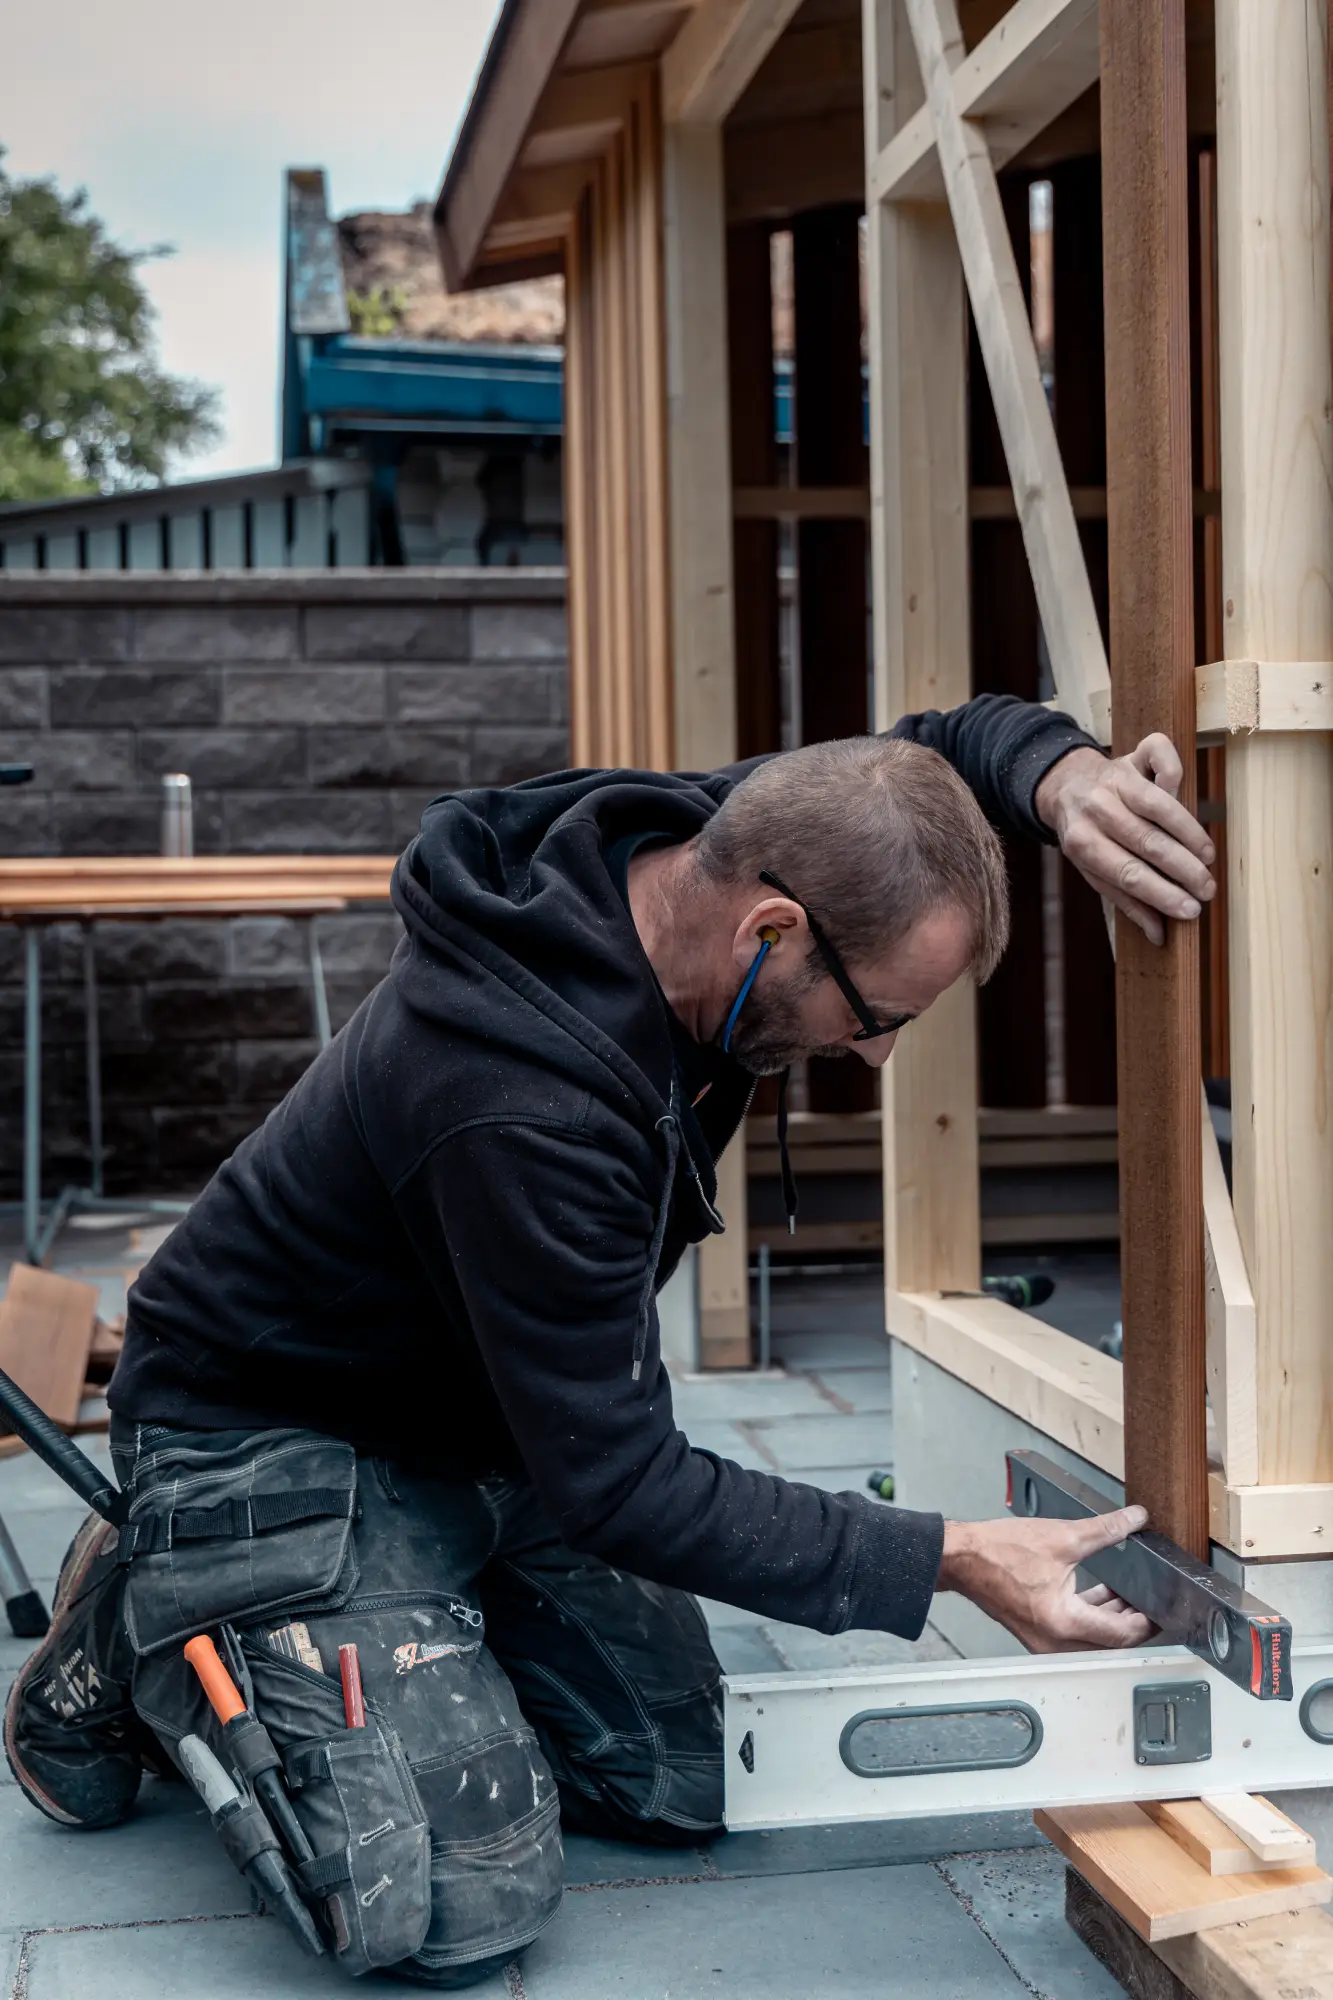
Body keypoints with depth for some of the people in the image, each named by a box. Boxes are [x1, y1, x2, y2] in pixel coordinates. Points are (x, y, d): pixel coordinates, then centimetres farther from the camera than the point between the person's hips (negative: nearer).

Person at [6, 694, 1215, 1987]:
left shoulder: (698, 846, -15)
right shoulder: (523, 1108, -39)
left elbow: (958, 737, 2)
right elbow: (620, 1486, -28)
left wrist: (1065, 776, -23)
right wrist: (952, 1563, -24)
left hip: (490, 1435, 8)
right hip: (277, 1442, -8)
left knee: (684, 1785, 2)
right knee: (465, 1902, -20)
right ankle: (140, 1636, 3)